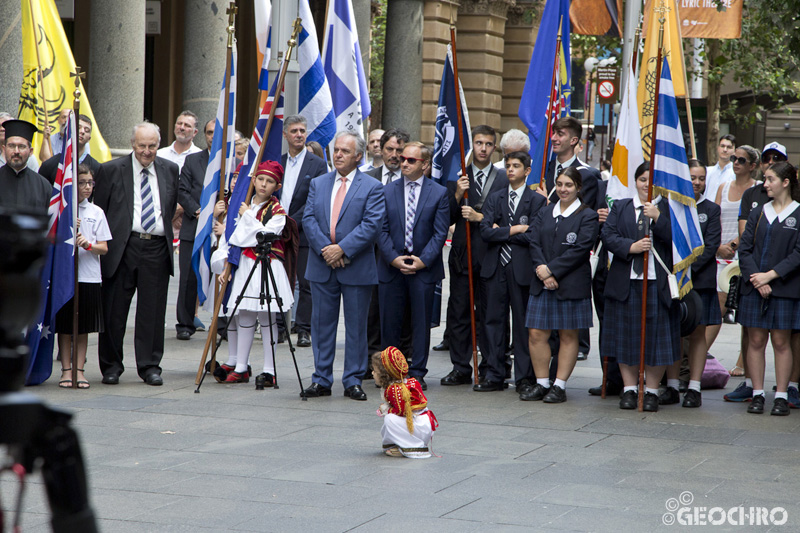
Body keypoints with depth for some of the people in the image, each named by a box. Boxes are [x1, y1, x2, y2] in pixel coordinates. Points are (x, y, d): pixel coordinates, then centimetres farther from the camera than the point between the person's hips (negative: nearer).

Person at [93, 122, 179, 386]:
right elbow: (99, 210, 2)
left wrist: (167, 231, 9)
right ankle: (111, 366, 12)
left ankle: (150, 366, 12)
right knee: (114, 310, 2)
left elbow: (173, 206, 20)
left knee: (153, 311, 4)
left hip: (157, 248, 2)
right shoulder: (111, 170, 2)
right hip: (123, 247, -2)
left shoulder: (170, 170, 11)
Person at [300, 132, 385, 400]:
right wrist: (324, 249, -13)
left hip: (357, 269, -3)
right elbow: (309, 219, 2)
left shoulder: (372, 187, -1)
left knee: (356, 326, 2)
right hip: (322, 267, 3)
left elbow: (372, 225, -10)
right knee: (322, 324, 7)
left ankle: (353, 381, 9)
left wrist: (342, 249, -17)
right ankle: (321, 380, 13)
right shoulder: (318, 184, 11)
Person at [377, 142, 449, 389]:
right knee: (389, 322, 3)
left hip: (424, 268, -1)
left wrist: (423, 260, -12)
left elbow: (440, 232, -2)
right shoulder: (387, 191, 6)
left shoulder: (439, 193, 1)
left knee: (421, 322, 3)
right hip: (391, 266, 1)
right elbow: (382, 229, 3)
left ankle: (417, 373, 10)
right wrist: (393, 258, -10)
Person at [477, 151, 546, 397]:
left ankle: (524, 379, 6)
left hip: (522, 269, -4)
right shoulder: (494, 198, 12)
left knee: (523, 324, 1)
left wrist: (501, 231, -5)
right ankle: (494, 376, 12)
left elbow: (531, 236, -12)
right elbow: (485, 231, -1)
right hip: (496, 267, 4)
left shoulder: (537, 200, 0)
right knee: (493, 321, 5)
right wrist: (515, 230, -9)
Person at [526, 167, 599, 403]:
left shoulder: (587, 216, -1)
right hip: (542, 284, 4)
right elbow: (535, 244, 5)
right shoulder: (544, 214, 13)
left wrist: (552, 270, -14)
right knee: (537, 334, 0)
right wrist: (543, 273, -12)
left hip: (572, 284, -4)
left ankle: (560, 386, 7)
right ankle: (542, 383, 9)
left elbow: (581, 249, -11)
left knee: (568, 335, 2)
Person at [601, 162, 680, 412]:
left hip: (658, 282, -2)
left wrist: (658, 217, -18)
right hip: (626, 282, 2)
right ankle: (629, 389, 15)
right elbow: (608, 236, 2)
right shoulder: (620, 207, 13)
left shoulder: (668, 209, 5)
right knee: (626, 336, 5)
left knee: (655, 337, -2)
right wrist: (631, 247, -14)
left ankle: (652, 391, 8)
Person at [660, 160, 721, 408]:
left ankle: (694, 388, 3)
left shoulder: (711, 210, 5)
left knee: (697, 332, 1)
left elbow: (711, 246, -3)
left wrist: (689, 268, -13)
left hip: (700, 279, -1)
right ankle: (672, 386, 9)